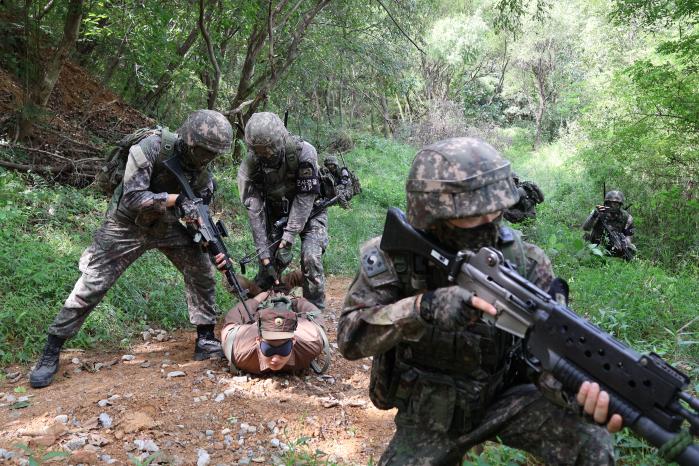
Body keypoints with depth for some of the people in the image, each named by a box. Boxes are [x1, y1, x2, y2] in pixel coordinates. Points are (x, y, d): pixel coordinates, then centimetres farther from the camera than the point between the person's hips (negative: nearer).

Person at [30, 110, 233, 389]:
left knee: (202, 273, -3)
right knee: (91, 287, -5)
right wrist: (177, 199, -29)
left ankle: (205, 340, 9)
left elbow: (204, 192, 3)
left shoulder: (197, 159, -8)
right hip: (127, 225, -5)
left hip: (166, 225, 6)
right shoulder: (151, 148, -27)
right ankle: (50, 355, 10)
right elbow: (133, 198, -31)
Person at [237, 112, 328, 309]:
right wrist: (264, 255, -25)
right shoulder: (250, 165, -23)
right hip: (276, 212, 2)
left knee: (311, 257, -18)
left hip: (309, 210, -2)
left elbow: (304, 199, -28)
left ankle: (315, 310, -1)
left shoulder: (303, 152, -31)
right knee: (270, 260, -8)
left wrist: (287, 239, -30)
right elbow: (255, 211, -22)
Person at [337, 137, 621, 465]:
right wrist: (424, 308, -41)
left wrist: (583, 390, -40)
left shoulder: (524, 262, -15)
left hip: (505, 397, 1)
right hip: (430, 414, 0)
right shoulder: (392, 256, -18)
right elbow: (350, 335, -24)